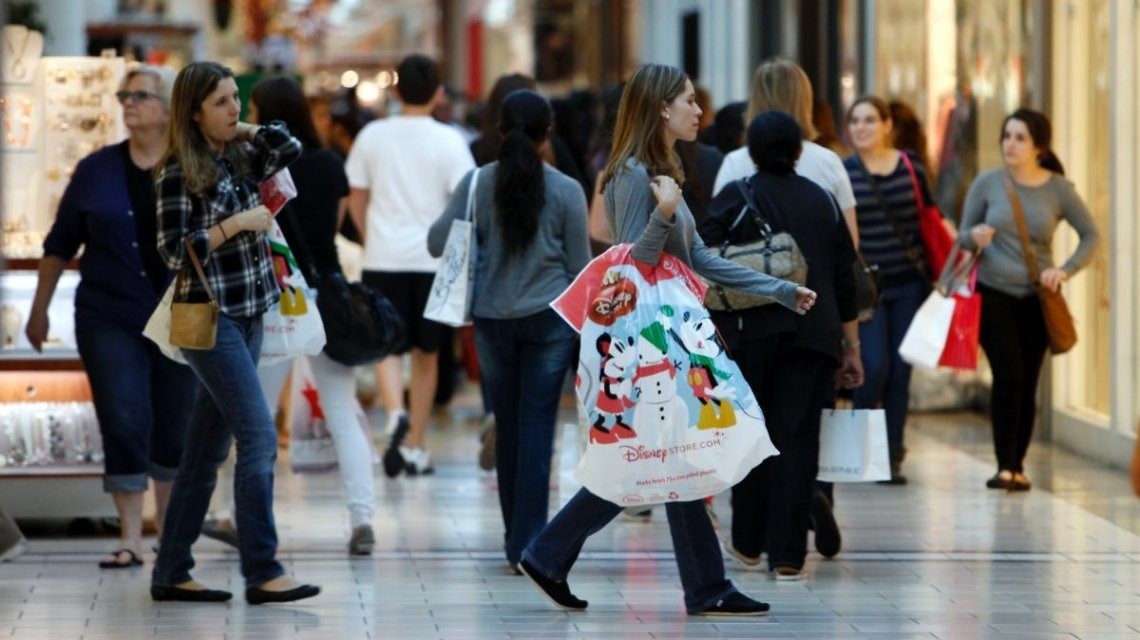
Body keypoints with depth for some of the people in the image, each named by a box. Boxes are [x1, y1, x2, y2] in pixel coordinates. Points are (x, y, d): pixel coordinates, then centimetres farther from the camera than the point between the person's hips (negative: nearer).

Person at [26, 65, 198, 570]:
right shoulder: (97, 170, 3)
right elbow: (60, 244, 10)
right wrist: (39, 310, 12)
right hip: (111, 320, 0)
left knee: (176, 428, 7)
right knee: (124, 424, -8)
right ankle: (130, 539, -2)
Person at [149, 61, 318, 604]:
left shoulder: (237, 160, 11)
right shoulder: (178, 174, -10)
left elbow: (289, 148, -2)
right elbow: (175, 252, -14)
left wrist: (240, 130, 2)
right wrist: (237, 223, -16)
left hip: (247, 316, 8)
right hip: (210, 318, -8)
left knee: (207, 451, 9)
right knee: (259, 438, -14)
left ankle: (171, 573, 13)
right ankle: (262, 573, -12)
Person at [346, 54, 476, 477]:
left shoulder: (372, 136, 3)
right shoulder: (448, 141, -4)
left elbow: (356, 197, 7)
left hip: (383, 257, 1)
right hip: (433, 258, -1)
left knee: (388, 347, 6)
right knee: (426, 353, 11)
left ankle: (396, 413, -24)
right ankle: (415, 447, 15)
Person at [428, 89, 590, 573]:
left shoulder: (477, 183, -2)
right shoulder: (565, 191, -4)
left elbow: (437, 242, 0)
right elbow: (579, 265, 1)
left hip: (493, 318, 2)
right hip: (549, 316, -2)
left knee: (508, 426, 11)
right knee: (538, 428, -1)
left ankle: (517, 539, 19)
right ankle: (528, 545, -5)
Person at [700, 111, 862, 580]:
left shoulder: (734, 200, -1)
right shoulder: (822, 201, 9)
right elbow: (845, 280, 11)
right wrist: (850, 348, 16)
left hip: (749, 335, -2)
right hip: (812, 336, 2)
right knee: (797, 440, 0)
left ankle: (748, 542, 20)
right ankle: (788, 555, -4)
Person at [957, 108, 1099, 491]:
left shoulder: (1058, 189, -1)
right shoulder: (987, 183, -1)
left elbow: (1091, 236, 5)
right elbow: (962, 237, 6)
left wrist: (1066, 270, -11)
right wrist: (974, 238, -18)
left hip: (1036, 298, 1)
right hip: (993, 294, -1)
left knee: (1027, 383, 3)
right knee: (1008, 375, -14)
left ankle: (1017, 465, 16)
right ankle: (1005, 466, -9)